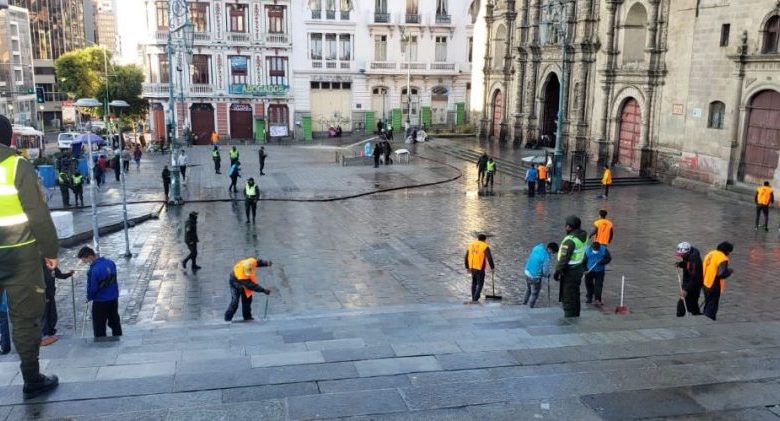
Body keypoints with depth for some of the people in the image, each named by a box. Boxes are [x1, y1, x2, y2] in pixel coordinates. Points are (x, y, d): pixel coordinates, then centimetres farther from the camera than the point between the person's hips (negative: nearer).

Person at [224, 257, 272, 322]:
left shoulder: (252, 262, -33)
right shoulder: (240, 276, -45)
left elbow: (259, 261, -7)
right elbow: (251, 286, -41)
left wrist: (266, 263, -24)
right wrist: (263, 290, -42)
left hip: (246, 281, 7)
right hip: (236, 283, -6)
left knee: (247, 299, 9)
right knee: (235, 302, -15)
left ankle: (247, 316, 22)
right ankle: (228, 318, -3)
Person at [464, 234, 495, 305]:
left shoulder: (471, 245, 10)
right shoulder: (485, 246, -7)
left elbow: (466, 257, 13)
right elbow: (489, 258, -16)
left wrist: (467, 268, 21)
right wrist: (492, 268, -7)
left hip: (472, 267, 6)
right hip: (480, 268, -5)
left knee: (474, 283, 19)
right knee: (480, 284, 2)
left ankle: (473, 299, 21)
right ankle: (475, 300, -6)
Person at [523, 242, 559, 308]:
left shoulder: (538, 247, -3)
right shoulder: (547, 257, -24)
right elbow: (545, 271, -18)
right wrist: (547, 275, 7)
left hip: (527, 271, 8)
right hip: (535, 276, -8)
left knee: (528, 289, 29)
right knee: (534, 294, 13)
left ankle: (524, 304, 44)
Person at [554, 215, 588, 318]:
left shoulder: (570, 240, -24)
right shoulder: (583, 236, 2)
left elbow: (564, 258, -23)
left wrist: (557, 271, -16)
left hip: (570, 271, -9)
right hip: (579, 268, 9)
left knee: (568, 298, 0)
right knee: (575, 295, 21)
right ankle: (575, 317, 31)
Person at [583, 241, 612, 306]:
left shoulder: (604, 250, -13)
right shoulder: (587, 250, -15)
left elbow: (609, 258, -7)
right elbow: (583, 261, -7)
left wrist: (602, 261, -25)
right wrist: (585, 270, -17)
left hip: (600, 271, -1)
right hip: (589, 271, 1)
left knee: (598, 285, -8)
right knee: (589, 284, 11)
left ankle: (597, 300, -5)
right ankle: (589, 298, 30)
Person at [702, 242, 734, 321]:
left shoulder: (710, 254, 6)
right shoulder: (723, 258, -18)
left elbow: (704, 268, 12)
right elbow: (722, 274, -25)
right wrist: (729, 271, -7)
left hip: (705, 284, 8)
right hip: (714, 287, -8)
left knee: (707, 305, 23)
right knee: (712, 308, 3)